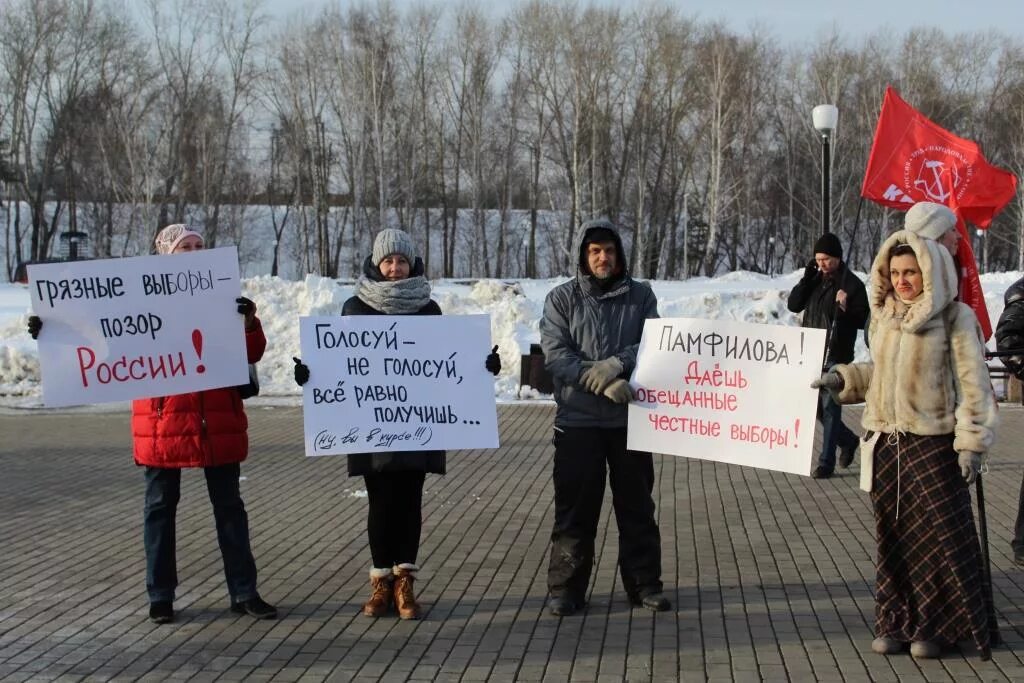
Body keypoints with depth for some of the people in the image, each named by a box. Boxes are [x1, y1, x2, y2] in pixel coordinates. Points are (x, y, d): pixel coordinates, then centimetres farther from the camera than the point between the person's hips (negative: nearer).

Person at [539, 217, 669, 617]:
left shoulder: (640, 296, 6)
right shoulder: (562, 299, 2)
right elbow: (555, 355, -9)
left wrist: (617, 364, -23)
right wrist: (603, 384, -20)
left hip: (630, 419, 1)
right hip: (577, 419, -1)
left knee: (637, 505, 9)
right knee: (574, 508, 3)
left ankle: (644, 583, 18)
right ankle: (566, 588, 10)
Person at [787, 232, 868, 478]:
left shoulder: (852, 284, -7)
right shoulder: (815, 279, 9)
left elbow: (862, 320, -7)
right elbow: (793, 304, 4)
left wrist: (845, 309, -27)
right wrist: (807, 278, -7)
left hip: (836, 357, -6)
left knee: (830, 407, -4)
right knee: (816, 406, 13)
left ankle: (826, 462, 3)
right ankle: (848, 440, 35)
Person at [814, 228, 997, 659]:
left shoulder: (955, 319, -8)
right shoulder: (884, 317, 11)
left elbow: (973, 385, -9)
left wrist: (971, 443, -13)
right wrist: (843, 380, 8)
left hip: (933, 444, -6)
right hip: (886, 442, 6)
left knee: (941, 536, -1)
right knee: (893, 537, 9)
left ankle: (938, 626, 10)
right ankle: (896, 622, 18)